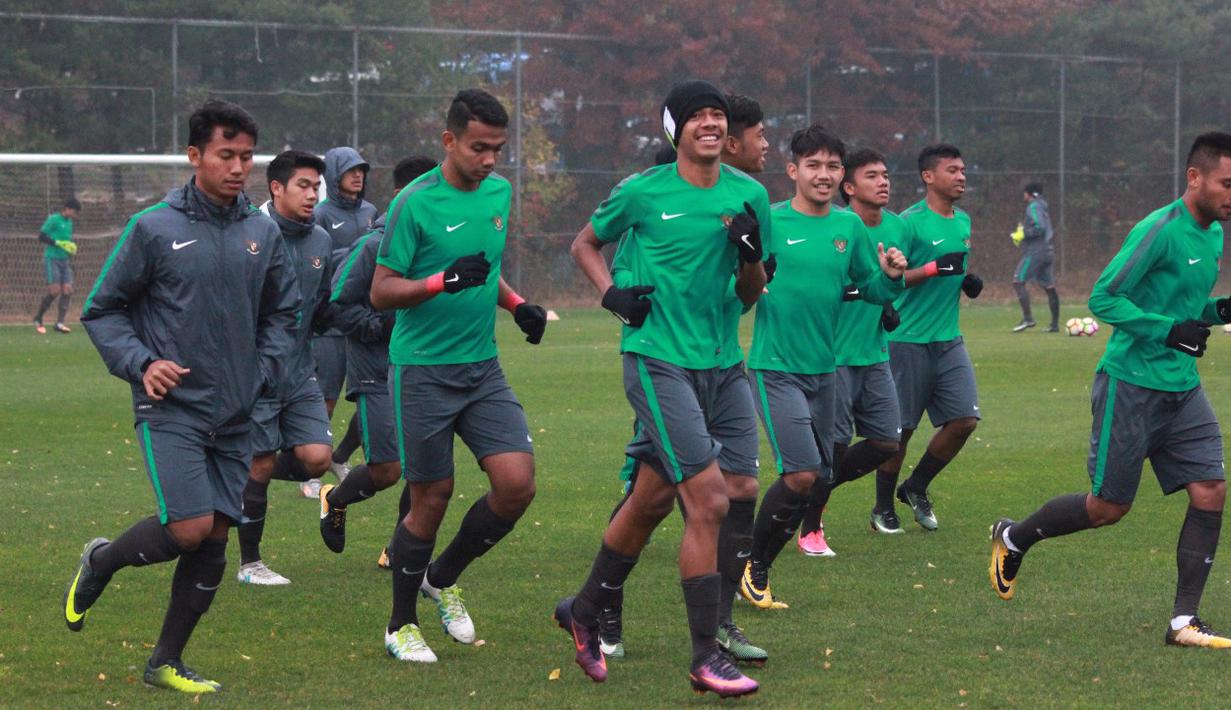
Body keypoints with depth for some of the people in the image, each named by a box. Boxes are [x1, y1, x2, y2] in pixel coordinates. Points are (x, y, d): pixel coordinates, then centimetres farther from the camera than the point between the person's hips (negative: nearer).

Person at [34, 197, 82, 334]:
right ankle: (38, 319, 7)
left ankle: (60, 323, -4)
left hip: (64, 260, 7)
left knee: (67, 289, -5)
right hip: (52, 259, -7)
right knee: (55, 290, -11)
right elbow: (41, 237, -12)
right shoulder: (53, 219, -9)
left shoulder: (69, 222, 14)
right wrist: (58, 243, -19)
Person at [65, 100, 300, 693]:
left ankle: (166, 662, 15)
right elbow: (101, 310, 2)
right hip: (171, 409, -5)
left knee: (215, 538, 2)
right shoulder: (153, 228, -5)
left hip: (235, 417, 5)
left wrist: (262, 372, 8)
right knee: (189, 527, -17)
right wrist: (141, 364, -12)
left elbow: (282, 311, 22)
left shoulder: (262, 233, 7)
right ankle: (98, 563, 13)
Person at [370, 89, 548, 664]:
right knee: (432, 499, -1)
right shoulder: (415, 203, -12)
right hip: (423, 372, -6)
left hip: (482, 368, 6)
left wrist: (516, 304, 7)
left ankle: (443, 579, 17)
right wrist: (445, 281, -27)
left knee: (517, 483, -7)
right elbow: (381, 292, -13)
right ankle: (401, 626, 18)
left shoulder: (499, 192, 8)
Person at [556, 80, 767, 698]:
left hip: (721, 364, 5)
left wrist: (751, 256, -7)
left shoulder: (749, 195, 7)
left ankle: (584, 612, 33)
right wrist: (611, 293, -5)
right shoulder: (642, 193, -4)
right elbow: (585, 244, 12)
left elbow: (750, 297, 14)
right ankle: (705, 657, -7)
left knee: (651, 499, 13)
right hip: (658, 361, -5)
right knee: (708, 501, -14)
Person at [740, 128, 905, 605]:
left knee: (817, 476, 9)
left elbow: (873, 290, 14)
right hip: (775, 367, -6)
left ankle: (758, 567, 24)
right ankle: (753, 569, 5)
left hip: (824, 369, 6)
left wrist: (890, 276, -7)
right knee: (801, 475, -15)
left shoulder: (850, 227, 7)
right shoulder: (769, 222, -7)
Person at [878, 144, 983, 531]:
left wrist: (969, 280, 6)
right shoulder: (910, 222, -11)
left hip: (949, 339, 7)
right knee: (900, 429, 0)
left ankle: (916, 488, 18)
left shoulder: (964, 221, 12)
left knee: (964, 420, -2)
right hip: (909, 340, -7)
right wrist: (934, 268, -23)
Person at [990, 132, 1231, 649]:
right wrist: (1169, 330, -23)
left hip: (1183, 389, 8)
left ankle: (1185, 621, 1)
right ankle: (1013, 539, 26)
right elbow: (1103, 298, -17)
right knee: (1109, 506, 1)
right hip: (1131, 386, -8)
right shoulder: (1160, 230, -17)